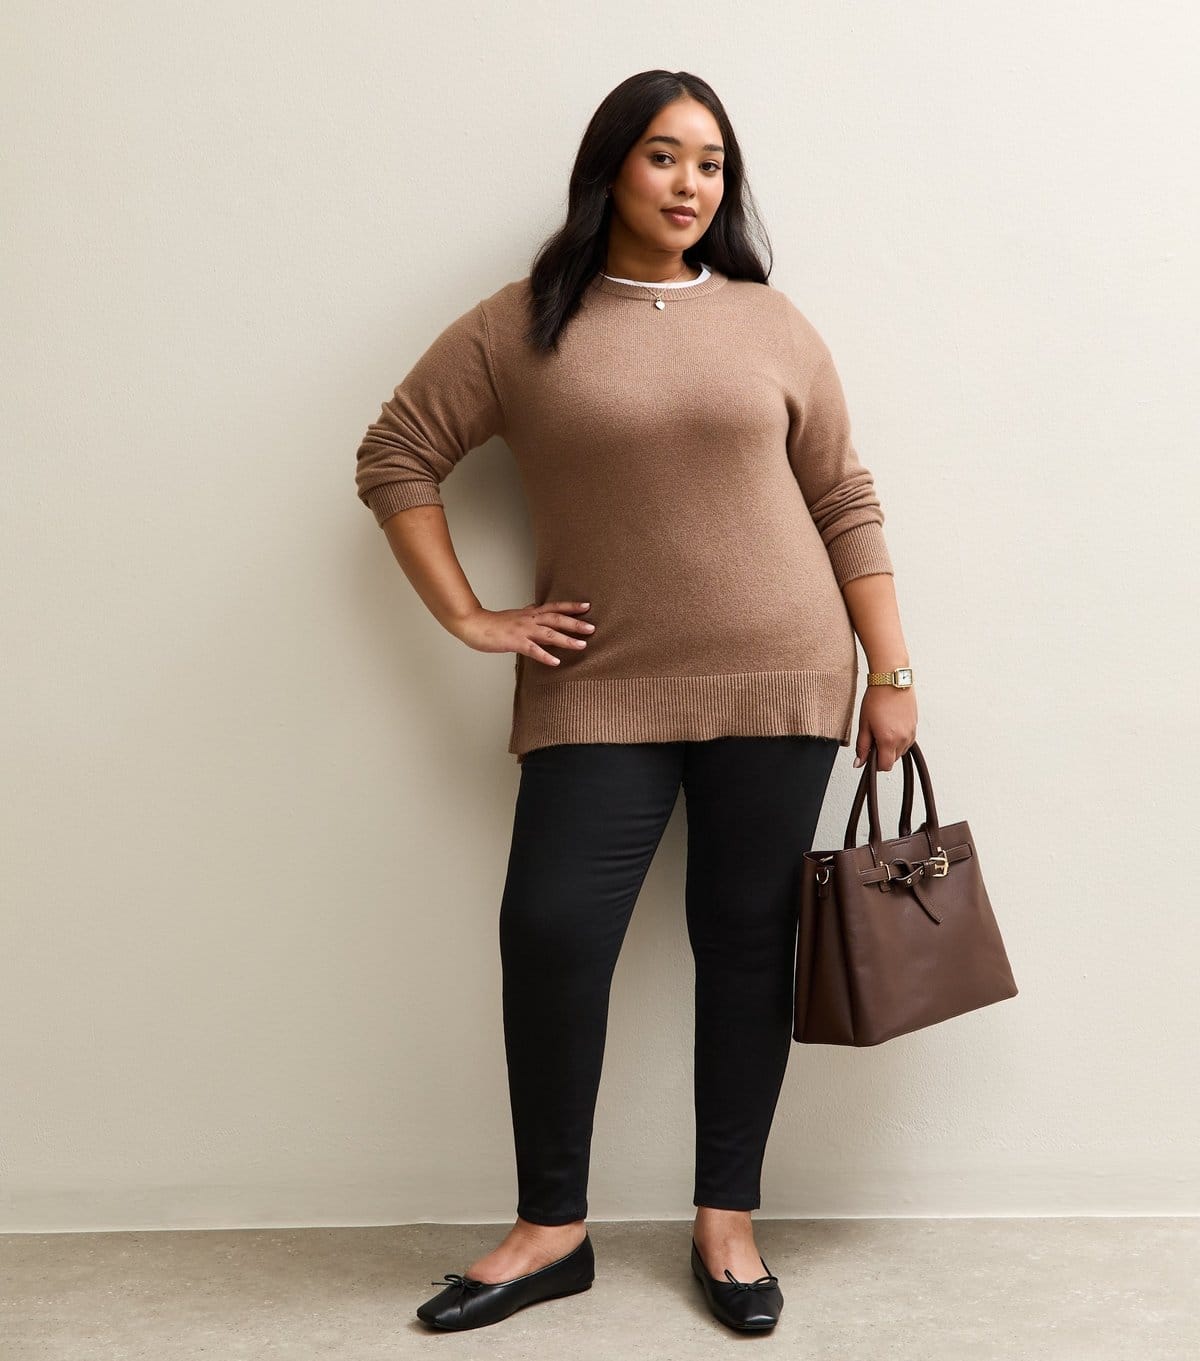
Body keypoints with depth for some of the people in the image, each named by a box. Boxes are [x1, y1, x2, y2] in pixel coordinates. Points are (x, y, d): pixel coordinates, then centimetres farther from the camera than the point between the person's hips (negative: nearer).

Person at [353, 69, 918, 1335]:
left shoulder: (771, 324, 7)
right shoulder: (519, 326, 3)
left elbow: (846, 506, 8)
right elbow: (395, 457, 6)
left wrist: (890, 675, 4)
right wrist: (465, 615, -2)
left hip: (778, 684, 1)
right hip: (599, 691, -1)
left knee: (745, 941, 5)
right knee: (549, 932, -7)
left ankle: (727, 1220, 20)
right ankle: (552, 1228, 11)